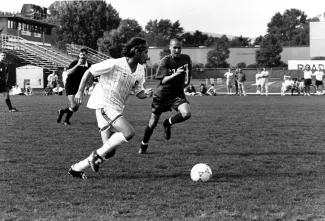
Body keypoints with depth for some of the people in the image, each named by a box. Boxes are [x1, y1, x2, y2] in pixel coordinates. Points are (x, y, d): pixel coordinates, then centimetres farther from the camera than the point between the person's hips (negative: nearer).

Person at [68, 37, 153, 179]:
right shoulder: (114, 64, -15)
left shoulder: (140, 71, 6)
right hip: (103, 105, -8)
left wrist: (146, 93, -6)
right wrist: (80, 91, -7)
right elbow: (89, 72, -6)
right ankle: (98, 155, -9)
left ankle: (76, 168, 17)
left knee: (110, 151, 5)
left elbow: (138, 92, 16)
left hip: (116, 109, 8)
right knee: (129, 133, -25)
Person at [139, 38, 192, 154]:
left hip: (178, 93, 2)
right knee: (153, 122, 7)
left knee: (186, 114, -26)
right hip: (162, 94, -2)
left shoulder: (186, 59, -3)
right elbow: (163, 80, -24)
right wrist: (175, 74, -39)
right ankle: (143, 145, 32)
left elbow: (188, 75, 17)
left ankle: (168, 123, 3)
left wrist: (187, 80, -2)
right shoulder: (165, 61, -15)